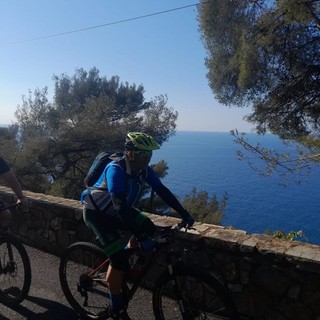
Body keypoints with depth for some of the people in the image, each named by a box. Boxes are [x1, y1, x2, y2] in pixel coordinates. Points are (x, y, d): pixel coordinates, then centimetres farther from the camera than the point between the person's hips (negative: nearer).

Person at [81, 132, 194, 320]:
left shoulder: (143, 169, -12)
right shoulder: (115, 170, -33)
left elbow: (162, 191, -7)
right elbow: (120, 206, -41)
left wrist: (184, 214, -10)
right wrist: (141, 237, -44)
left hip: (115, 210, 7)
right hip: (96, 212, -7)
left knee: (148, 228, -9)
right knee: (119, 258, -15)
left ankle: (128, 264, 15)